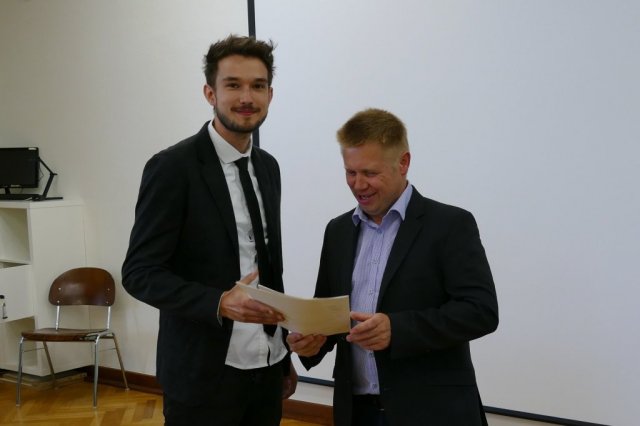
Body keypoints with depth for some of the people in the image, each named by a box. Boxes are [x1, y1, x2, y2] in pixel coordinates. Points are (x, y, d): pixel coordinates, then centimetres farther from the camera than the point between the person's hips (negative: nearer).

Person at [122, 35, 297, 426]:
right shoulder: (173, 167, -12)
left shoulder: (268, 167, 9)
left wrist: (285, 355, 16)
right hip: (204, 373, -6)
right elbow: (140, 273, -13)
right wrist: (219, 302, -27)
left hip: (267, 367, 6)